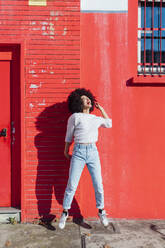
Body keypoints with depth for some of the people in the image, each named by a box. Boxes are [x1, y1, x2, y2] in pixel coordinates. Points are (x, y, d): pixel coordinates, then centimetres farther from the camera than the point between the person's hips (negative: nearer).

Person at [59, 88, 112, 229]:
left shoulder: (97, 119, 11)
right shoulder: (75, 117, -2)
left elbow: (109, 123, 29)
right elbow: (69, 136, 8)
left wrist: (101, 108, 24)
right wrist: (66, 151, 17)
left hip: (93, 152, 4)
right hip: (78, 153, -3)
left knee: (98, 185, 6)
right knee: (72, 185, -1)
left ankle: (101, 211, 26)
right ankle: (65, 213, 18)